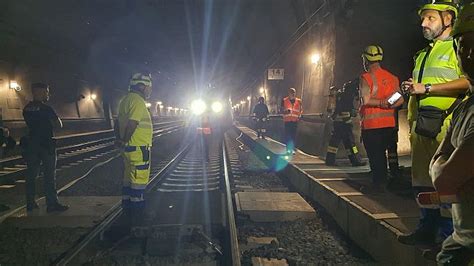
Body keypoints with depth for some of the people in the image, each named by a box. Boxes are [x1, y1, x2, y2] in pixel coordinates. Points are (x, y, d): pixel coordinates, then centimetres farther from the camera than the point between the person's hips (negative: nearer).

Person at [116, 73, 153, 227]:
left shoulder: (126, 100, 15)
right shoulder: (137, 101, -15)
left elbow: (120, 122, 18)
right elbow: (132, 124, -25)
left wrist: (121, 140, 14)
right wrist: (125, 140, -13)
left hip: (128, 148, 10)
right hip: (139, 149, -10)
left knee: (129, 181, 16)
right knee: (139, 183, -3)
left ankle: (128, 212, 27)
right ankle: (137, 218, 4)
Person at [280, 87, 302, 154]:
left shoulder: (298, 101, 8)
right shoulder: (284, 100, 2)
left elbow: (301, 110, 19)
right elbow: (281, 110, 5)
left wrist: (299, 115, 0)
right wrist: (286, 111, -16)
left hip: (295, 121, 2)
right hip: (287, 120, -1)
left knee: (294, 135, 0)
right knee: (287, 135, -2)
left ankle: (292, 149, 7)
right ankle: (288, 148, 6)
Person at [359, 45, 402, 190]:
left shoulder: (366, 77, -10)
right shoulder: (391, 77, 9)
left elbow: (365, 100, -21)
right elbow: (399, 100, 5)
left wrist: (380, 102, -9)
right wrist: (386, 103, -3)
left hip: (371, 124, -6)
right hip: (389, 122, 6)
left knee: (374, 156, 1)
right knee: (381, 153, 17)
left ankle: (377, 185, 4)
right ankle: (382, 182, 24)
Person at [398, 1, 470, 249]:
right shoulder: (423, 54, 25)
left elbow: (467, 81, -15)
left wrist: (426, 88, -15)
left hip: (445, 123, -8)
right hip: (421, 124, 8)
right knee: (421, 179, 10)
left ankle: (448, 235, 5)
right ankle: (427, 229, 22)